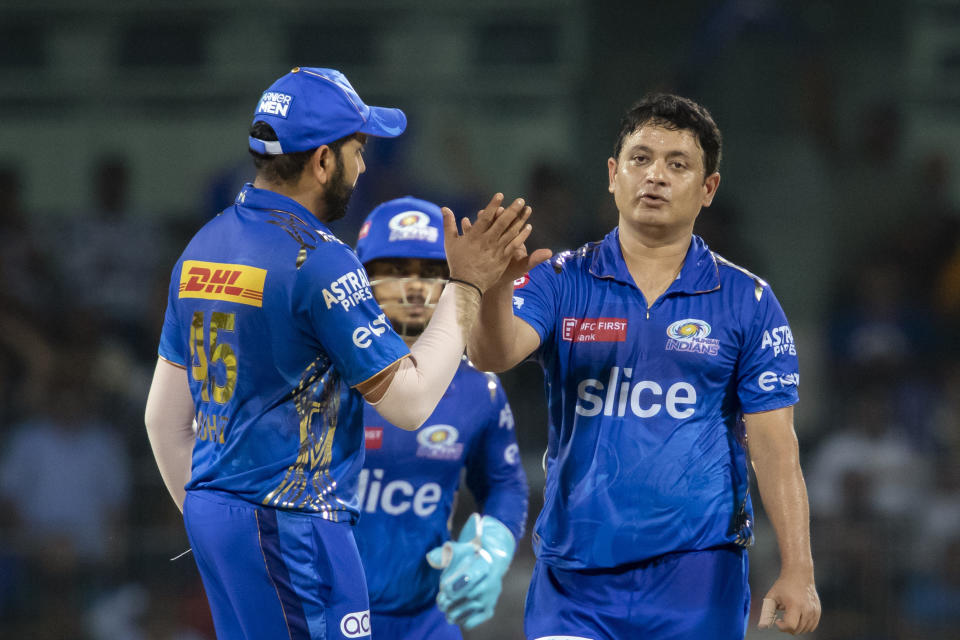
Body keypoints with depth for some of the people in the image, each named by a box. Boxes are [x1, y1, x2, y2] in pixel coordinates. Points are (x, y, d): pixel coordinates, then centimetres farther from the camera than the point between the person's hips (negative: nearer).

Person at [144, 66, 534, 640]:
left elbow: (164, 417, 17)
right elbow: (410, 401, -12)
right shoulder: (319, 259, -14)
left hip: (211, 509, 9)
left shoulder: (202, 248, 11)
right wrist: (467, 286, -5)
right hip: (290, 520, -9)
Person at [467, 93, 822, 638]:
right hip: (573, 574, 1)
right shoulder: (562, 282, 5)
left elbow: (774, 446, 1)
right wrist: (494, 287, -35)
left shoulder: (746, 301, 4)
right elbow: (494, 354, -13)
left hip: (697, 575, -1)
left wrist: (798, 572, -8)